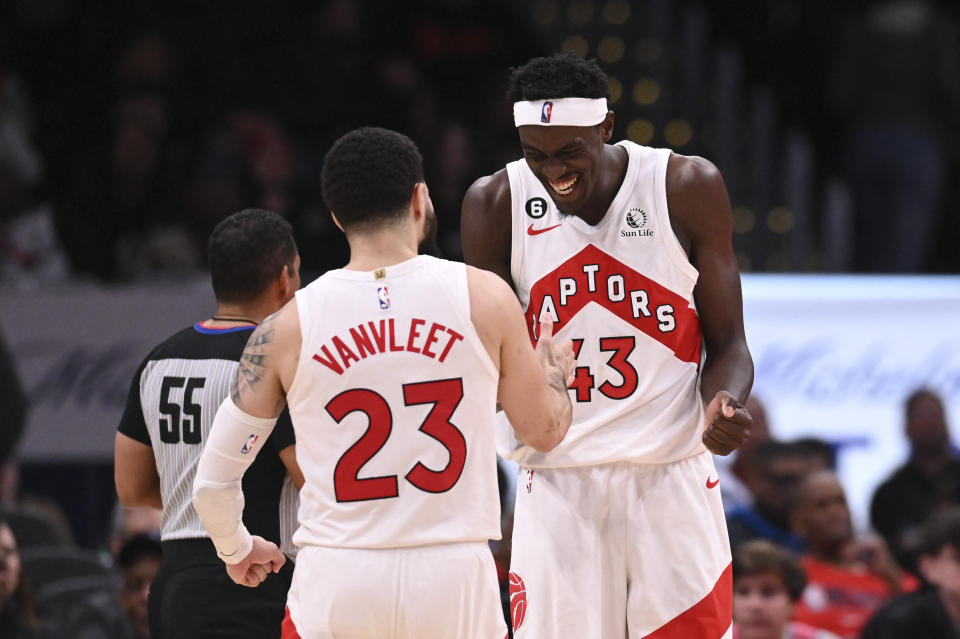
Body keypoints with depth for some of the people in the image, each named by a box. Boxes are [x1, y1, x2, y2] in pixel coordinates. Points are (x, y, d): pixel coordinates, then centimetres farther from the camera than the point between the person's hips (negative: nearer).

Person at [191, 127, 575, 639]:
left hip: (337, 582, 0)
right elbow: (544, 430, 12)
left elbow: (212, 482, 4)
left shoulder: (286, 329, -1)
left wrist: (237, 550, 26)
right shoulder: (482, 298, -2)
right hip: (455, 577, 0)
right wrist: (554, 364, 35)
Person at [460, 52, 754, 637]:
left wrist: (722, 405, -19)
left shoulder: (688, 189, -4)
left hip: (672, 476, 0)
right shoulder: (497, 204, -2)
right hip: (557, 480, 1)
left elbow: (727, 343, 2)